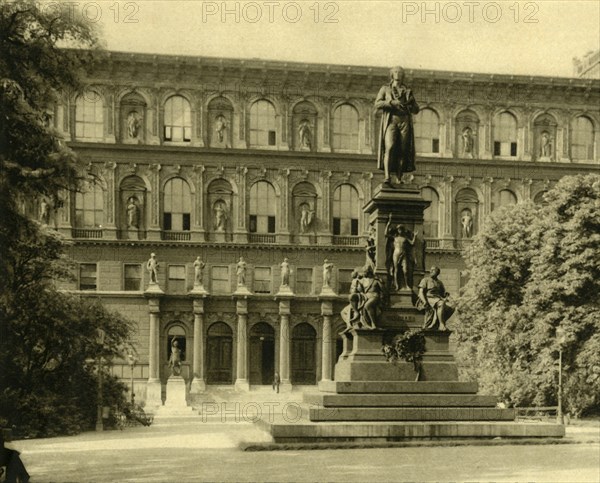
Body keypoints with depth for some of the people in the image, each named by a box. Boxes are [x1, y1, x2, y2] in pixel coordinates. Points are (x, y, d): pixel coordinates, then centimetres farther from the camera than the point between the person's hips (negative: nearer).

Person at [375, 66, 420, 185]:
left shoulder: (407, 91, 20)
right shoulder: (385, 89, 14)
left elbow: (416, 110, 17)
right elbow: (377, 104, 0)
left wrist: (412, 102, -5)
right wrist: (392, 102, -13)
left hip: (405, 122, 3)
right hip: (391, 121, -3)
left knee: (403, 151, -6)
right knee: (390, 147, -21)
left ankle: (399, 179, -5)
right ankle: (387, 177, -30)